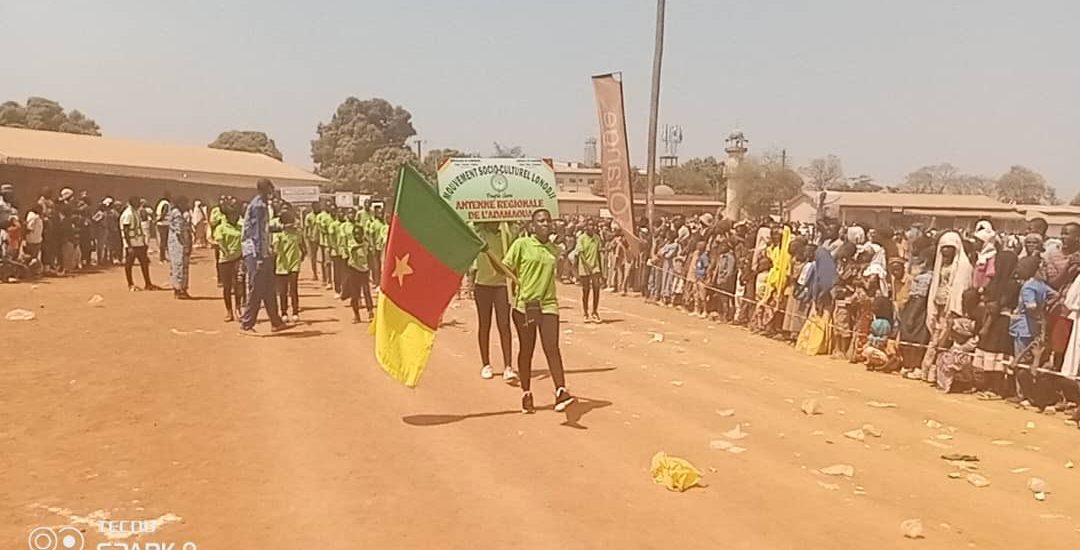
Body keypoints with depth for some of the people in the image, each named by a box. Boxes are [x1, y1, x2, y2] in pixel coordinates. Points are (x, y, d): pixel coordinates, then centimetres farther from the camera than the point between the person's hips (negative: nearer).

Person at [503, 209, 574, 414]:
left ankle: (561, 392, -15)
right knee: (526, 351, 7)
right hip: (524, 304, -3)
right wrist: (520, 282, -9)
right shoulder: (522, 244, -3)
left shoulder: (554, 250, 11)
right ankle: (526, 394, 20)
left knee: (552, 348, -8)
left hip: (548, 304, 3)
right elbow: (505, 267, -3)